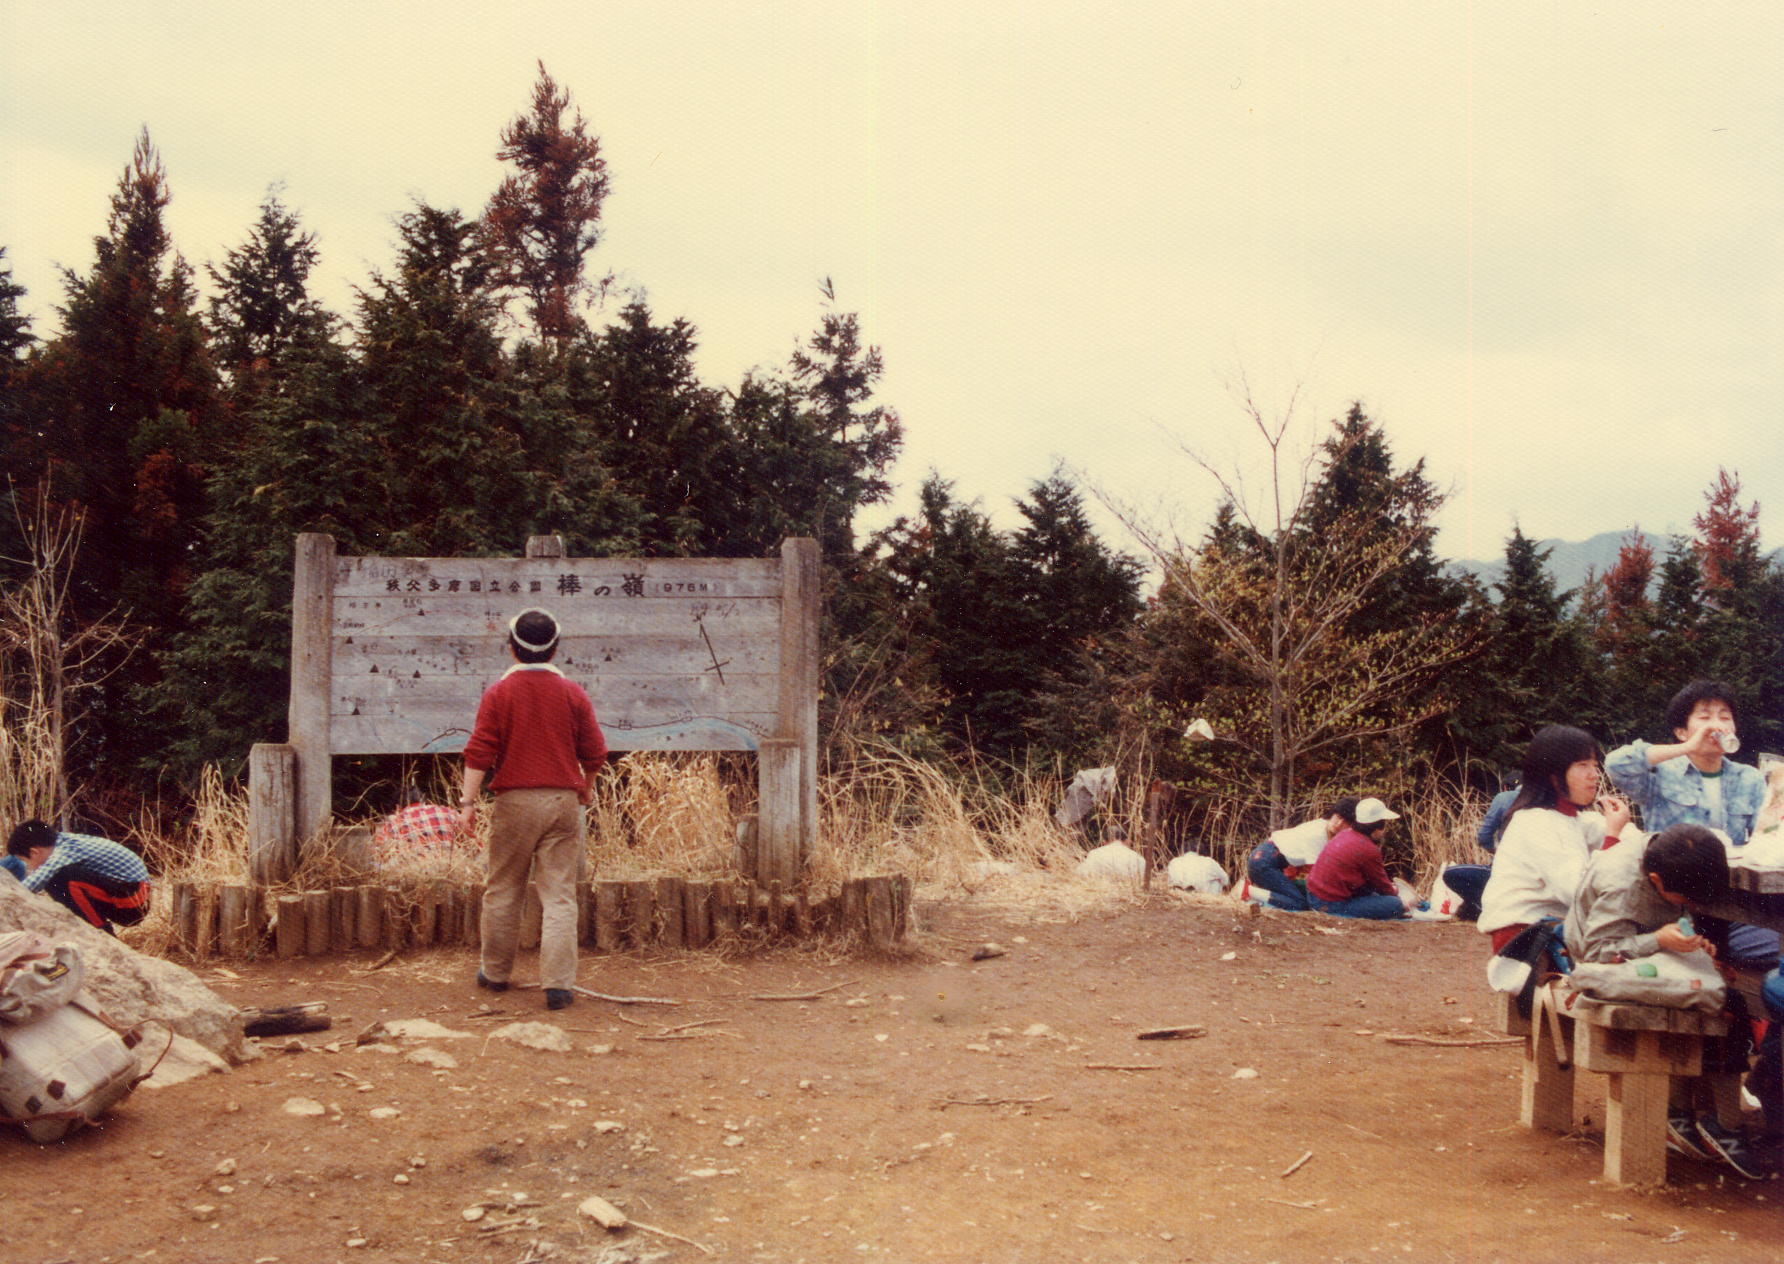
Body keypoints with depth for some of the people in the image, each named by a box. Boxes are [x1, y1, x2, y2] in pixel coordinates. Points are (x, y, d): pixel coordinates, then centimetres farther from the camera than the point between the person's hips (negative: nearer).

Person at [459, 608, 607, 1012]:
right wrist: (586, 788, 24)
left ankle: (496, 973, 25)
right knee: (559, 894, 0)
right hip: (563, 801, 1)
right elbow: (595, 752, 6)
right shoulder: (573, 694, 3)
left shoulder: (498, 694, -2)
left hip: (514, 801, -1)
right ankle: (558, 983, -5)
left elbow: (479, 753, -7)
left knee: (502, 891, 13)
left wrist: (468, 802, -5)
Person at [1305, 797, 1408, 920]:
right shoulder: (1369, 850, -16)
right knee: (1396, 905, -10)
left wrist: (1390, 885, 27)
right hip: (1335, 904, -9)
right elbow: (1380, 883, 0)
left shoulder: (1345, 833, 8)